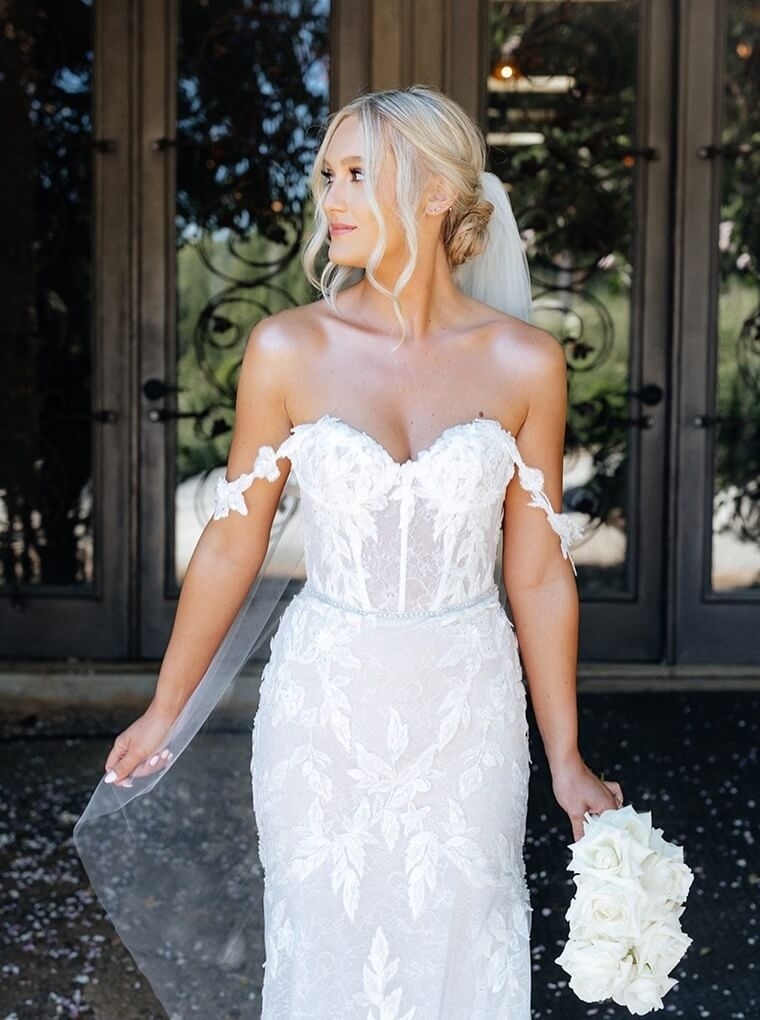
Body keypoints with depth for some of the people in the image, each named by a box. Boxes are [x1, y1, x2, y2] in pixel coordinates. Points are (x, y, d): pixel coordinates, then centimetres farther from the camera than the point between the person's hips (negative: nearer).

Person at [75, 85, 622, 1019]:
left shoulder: (524, 362, -6)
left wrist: (565, 759, 4)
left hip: (467, 707, 0)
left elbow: (539, 573, 0)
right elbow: (232, 546, 1)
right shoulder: (289, 350, -8)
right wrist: (164, 710, 7)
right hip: (324, 702, 0)